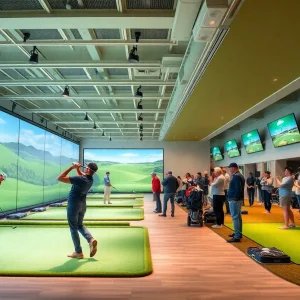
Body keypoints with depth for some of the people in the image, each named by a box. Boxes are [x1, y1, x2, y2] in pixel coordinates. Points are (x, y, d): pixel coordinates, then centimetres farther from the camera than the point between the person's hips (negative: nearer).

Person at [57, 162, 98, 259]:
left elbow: (59, 178, -25)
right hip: (82, 205, 7)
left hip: (73, 205, -7)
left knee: (73, 228, 7)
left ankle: (78, 252, 11)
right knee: (79, 225, 23)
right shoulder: (90, 179, -3)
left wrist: (72, 167, -23)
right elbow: (82, 175, 22)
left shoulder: (79, 179, -27)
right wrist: (77, 168, 4)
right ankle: (91, 239, 0)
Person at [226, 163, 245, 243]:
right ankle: (238, 233, 26)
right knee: (238, 216, 16)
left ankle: (237, 237, -8)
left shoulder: (236, 176, -16)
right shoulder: (239, 175, 16)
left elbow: (238, 189, -24)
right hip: (238, 199, 11)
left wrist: (234, 198, -23)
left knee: (235, 217, -9)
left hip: (234, 200, -11)